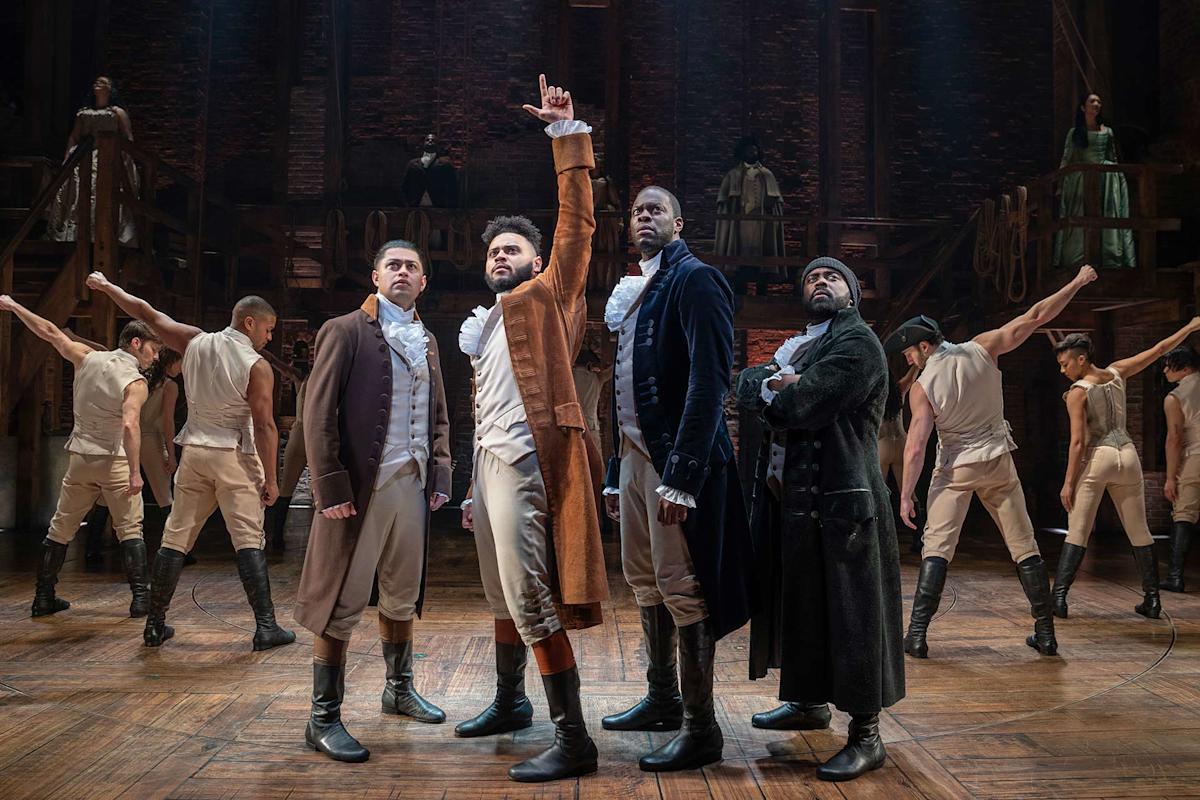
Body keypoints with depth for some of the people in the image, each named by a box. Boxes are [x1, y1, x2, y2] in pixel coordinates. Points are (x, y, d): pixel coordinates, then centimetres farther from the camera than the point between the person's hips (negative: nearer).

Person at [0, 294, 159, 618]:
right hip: (114, 461, -5)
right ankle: (140, 598, -3)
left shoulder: (88, 358, 0)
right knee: (130, 530, 2)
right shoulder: (135, 382, -16)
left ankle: (43, 598, 20)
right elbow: (130, 426, -29)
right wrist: (135, 473, -29)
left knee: (60, 528, 15)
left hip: (80, 458, 5)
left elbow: (49, 331, 7)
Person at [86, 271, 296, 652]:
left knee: (175, 539, 10)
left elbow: (148, 314, 14)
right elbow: (265, 426, -12)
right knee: (249, 541, -4)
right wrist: (270, 478, -6)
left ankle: (155, 624, 17)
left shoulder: (195, 342, 4)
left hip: (194, 452, 5)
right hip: (235, 456, -5)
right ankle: (266, 626, -6)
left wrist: (106, 286, 29)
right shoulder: (257, 366, -10)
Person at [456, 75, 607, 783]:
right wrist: (474, 490, 19)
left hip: (526, 466, -9)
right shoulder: (483, 325, 22)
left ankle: (574, 740, -7)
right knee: (504, 597, 19)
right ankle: (510, 702, 36)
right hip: (490, 466, 9)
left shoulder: (549, 294, 1)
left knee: (534, 603, -12)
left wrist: (568, 134, -16)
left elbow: (577, 221, -12)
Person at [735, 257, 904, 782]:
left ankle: (865, 735, 5)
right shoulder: (797, 345, 21)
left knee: (848, 610, -4)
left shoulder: (857, 342, -8)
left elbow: (797, 405, -19)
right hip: (788, 496, 9)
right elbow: (745, 385, 7)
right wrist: (775, 385, -13)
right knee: (798, 600, 18)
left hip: (838, 497, -9)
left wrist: (770, 391, 0)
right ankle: (809, 702, 35)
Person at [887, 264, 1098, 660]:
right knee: (1024, 546, 10)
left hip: (955, 468, -3)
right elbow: (1036, 317, -3)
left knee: (936, 547, 0)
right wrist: (1078, 282, 8)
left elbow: (916, 446, -17)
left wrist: (905, 496, -12)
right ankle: (1045, 633, 15)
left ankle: (917, 633, -7)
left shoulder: (922, 387, -14)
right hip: (999, 462, 3)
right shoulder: (982, 348, -7)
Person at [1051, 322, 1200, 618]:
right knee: (1139, 532, 12)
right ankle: (1152, 600, 16)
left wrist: (1068, 482, -10)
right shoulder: (1117, 372, 5)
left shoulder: (1077, 392, -10)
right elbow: (1159, 350, 15)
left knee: (1077, 533, -5)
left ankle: (1058, 597, -11)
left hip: (1096, 458, -5)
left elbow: (1078, 442, -14)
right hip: (1127, 455, 5)